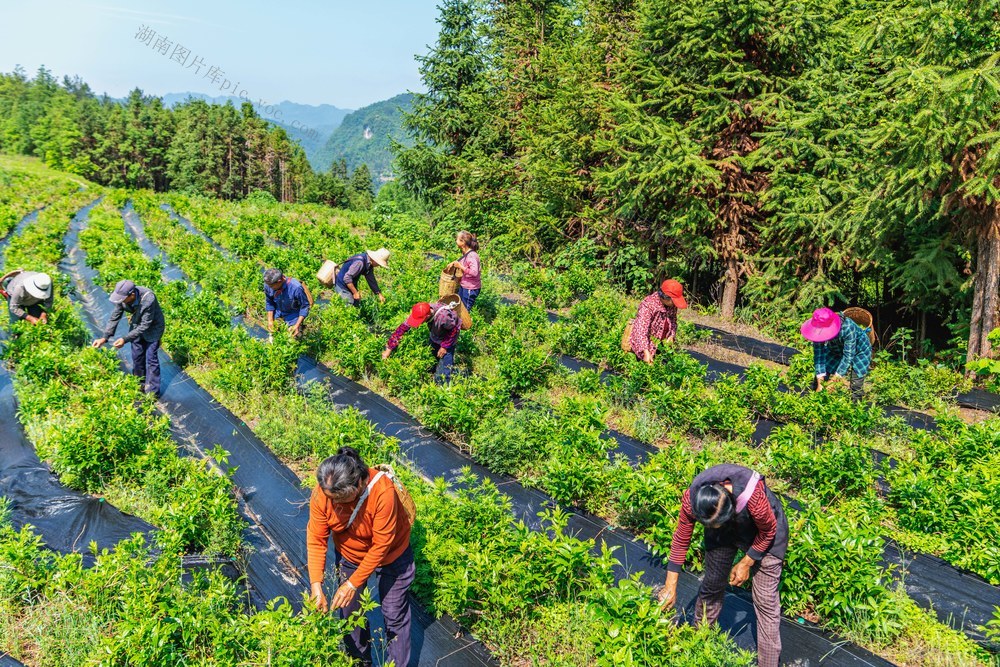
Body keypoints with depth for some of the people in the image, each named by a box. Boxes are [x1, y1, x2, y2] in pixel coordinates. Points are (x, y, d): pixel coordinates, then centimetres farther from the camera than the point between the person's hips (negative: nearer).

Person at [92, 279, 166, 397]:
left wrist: (125, 339, -36)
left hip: (152, 327, -6)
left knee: (150, 358, -3)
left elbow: (144, 326, -32)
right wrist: (105, 337, -20)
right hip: (136, 325, 6)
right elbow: (114, 318, -11)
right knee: (137, 356, 14)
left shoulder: (148, 299, -39)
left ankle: (152, 392, 8)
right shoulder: (122, 297, -22)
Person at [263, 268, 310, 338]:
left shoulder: (296, 288, -37)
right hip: (278, 313, 4)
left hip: (293, 313, -4)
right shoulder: (268, 285, -23)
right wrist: (270, 320, -8)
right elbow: (269, 303, -3)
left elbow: (305, 306, -22)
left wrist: (297, 325, -26)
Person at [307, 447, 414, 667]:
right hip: (349, 556, 4)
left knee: (394, 614, 11)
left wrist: (353, 584, -27)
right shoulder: (321, 494, -29)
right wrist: (316, 585, -27)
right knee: (350, 610, 19)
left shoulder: (383, 492, -40)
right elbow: (316, 540, -20)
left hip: (390, 556, -3)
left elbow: (381, 545, -31)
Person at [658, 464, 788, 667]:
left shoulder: (753, 497, -43)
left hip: (762, 530, -3)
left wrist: (746, 563, -11)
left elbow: (768, 532, -19)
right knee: (712, 584, 13)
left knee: (765, 600, -3)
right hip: (727, 528, 3)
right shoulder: (691, 498, -33)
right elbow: (681, 540, -16)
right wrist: (670, 586, -12)